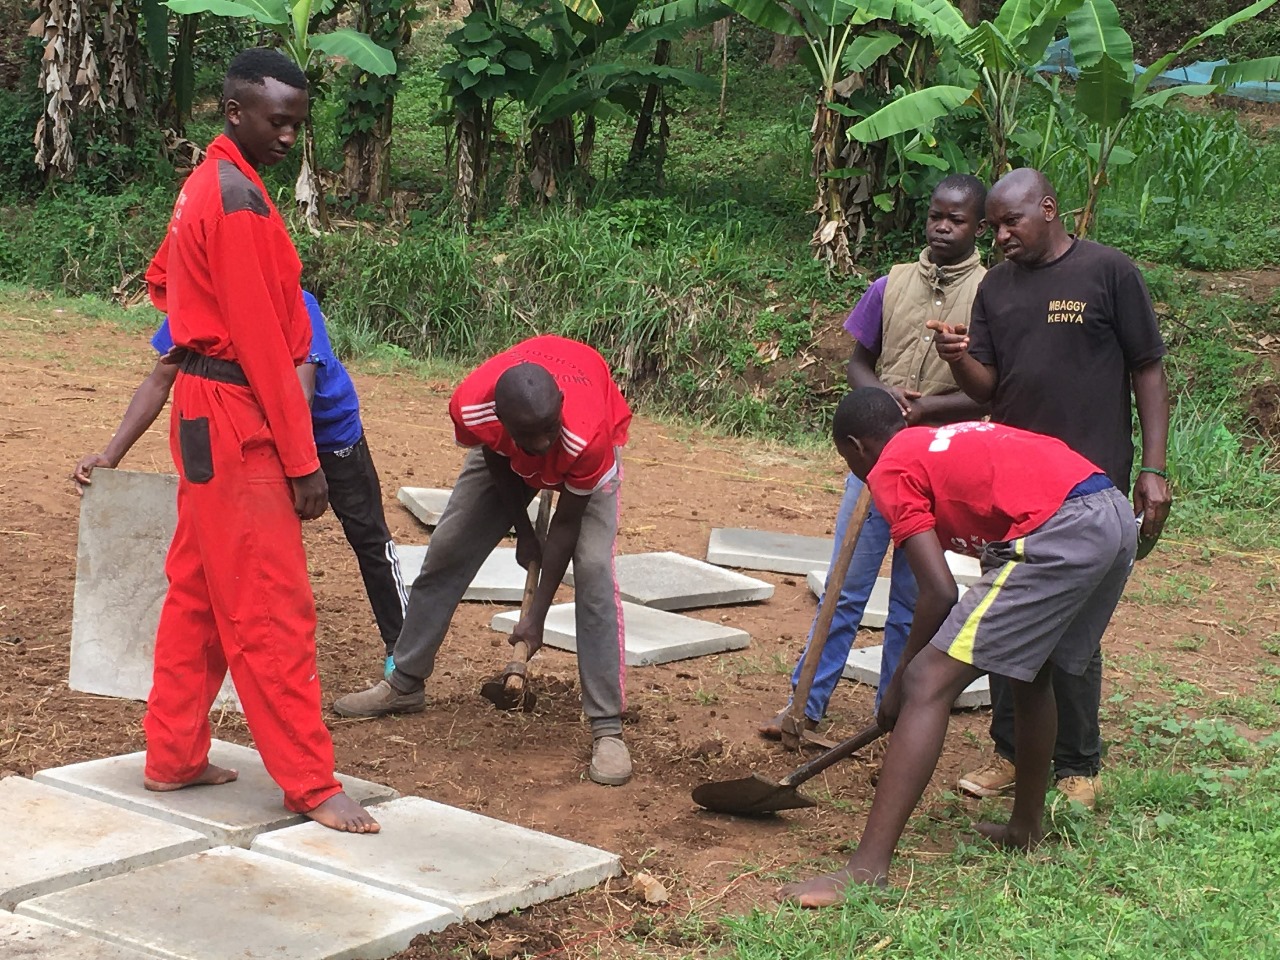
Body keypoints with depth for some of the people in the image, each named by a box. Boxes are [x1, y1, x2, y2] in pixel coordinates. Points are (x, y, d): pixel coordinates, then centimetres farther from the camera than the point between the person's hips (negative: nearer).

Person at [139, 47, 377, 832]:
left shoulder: (207, 185, 12)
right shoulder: (240, 198, -18)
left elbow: (162, 281, 26)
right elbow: (263, 342, -21)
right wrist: (302, 461, -19)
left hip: (206, 410, 10)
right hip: (236, 421, -10)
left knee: (198, 594, 15)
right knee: (275, 612, -6)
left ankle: (174, 757, 23)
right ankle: (312, 785, -2)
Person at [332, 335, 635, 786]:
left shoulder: (586, 437, -45)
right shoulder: (471, 408, -38)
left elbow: (567, 520, -29)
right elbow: (497, 462, -13)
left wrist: (536, 615, -26)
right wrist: (522, 529, -5)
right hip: (504, 454, 4)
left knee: (593, 568, -21)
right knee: (447, 551, 3)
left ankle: (607, 728, -17)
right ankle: (404, 684, 21)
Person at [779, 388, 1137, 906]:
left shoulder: (891, 470, 7)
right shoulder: (954, 439, 32)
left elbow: (940, 592, -3)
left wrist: (899, 681, 11)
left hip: (1059, 533, -9)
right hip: (1119, 516, 9)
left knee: (927, 685, -8)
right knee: (1033, 670, 31)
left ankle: (868, 870, -15)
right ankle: (1025, 829, 47)